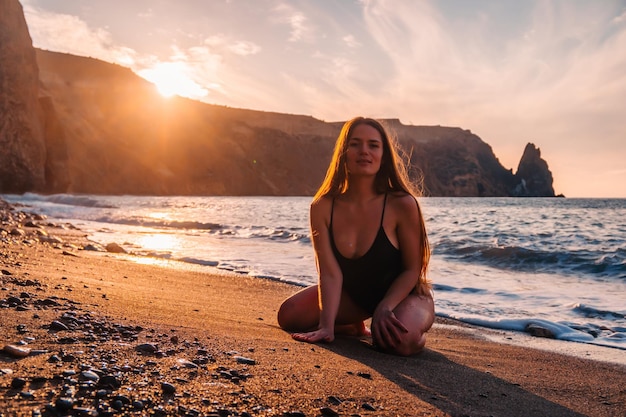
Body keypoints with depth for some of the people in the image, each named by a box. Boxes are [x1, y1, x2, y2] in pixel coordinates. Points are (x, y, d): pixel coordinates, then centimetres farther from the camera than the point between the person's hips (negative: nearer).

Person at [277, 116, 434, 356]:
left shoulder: (402, 204, -23)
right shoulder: (322, 207, -16)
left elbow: (412, 270, -15)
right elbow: (330, 273, -20)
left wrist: (383, 309, -27)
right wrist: (327, 326, -30)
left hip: (404, 293, -3)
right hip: (351, 294, 4)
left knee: (400, 341, -36)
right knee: (289, 315, -11)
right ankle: (354, 326, 14)